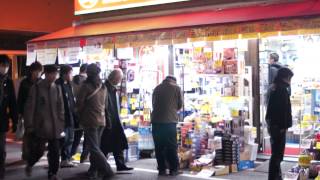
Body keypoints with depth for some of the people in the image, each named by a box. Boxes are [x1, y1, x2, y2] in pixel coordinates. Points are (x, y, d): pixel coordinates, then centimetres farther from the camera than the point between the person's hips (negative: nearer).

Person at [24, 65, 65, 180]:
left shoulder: (57, 88, 8)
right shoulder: (36, 88, -5)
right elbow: (30, 108, -6)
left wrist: (61, 124, 8)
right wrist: (29, 125, -9)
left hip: (55, 127, 4)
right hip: (41, 126, -4)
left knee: (55, 152, 4)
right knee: (39, 150, -1)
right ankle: (29, 164, 29)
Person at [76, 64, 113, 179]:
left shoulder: (86, 86, -11)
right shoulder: (103, 87, 9)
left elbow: (79, 104, -6)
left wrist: (80, 117, 10)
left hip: (90, 120, -7)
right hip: (101, 120, 7)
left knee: (94, 148, -6)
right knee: (96, 146, 14)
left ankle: (107, 171, -13)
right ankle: (93, 170, 18)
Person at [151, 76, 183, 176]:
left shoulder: (157, 88, 12)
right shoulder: (176, 88, 4)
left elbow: (153, 104, 16)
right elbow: (180, 105, 8)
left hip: (156, 120, 3)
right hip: (170, 120, -3)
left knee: (159, 146, 7)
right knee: (171, 146, 4)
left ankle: (162, 169, 9)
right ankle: (174, 169, 6)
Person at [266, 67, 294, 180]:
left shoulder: (274, 88, 15)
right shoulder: (282, 89, -15)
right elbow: (283, 109, -20)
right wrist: (284, 125, -18)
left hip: (272, 123, 10)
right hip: (279, 125, -10)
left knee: (276, 152, 17)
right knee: (277, 153, -6)